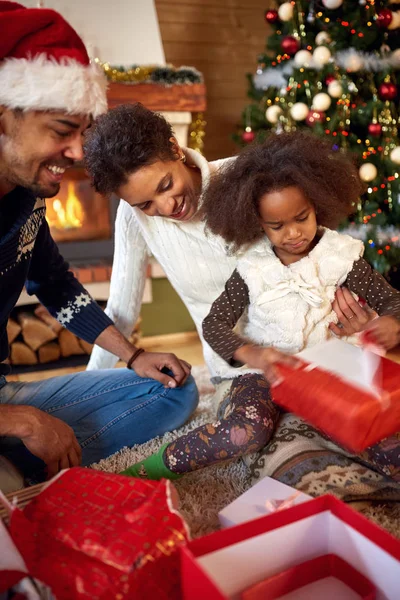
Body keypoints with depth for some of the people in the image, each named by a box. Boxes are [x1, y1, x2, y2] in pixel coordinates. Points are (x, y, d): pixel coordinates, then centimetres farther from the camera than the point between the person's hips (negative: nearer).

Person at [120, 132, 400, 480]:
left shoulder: (341, 255, -2)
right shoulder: (253, 268, -3)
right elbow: (214, 324, -3)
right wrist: (251, 353, -24)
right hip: (264, 372, -1)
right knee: (245, 434, -28)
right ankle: (152, 469, -13)